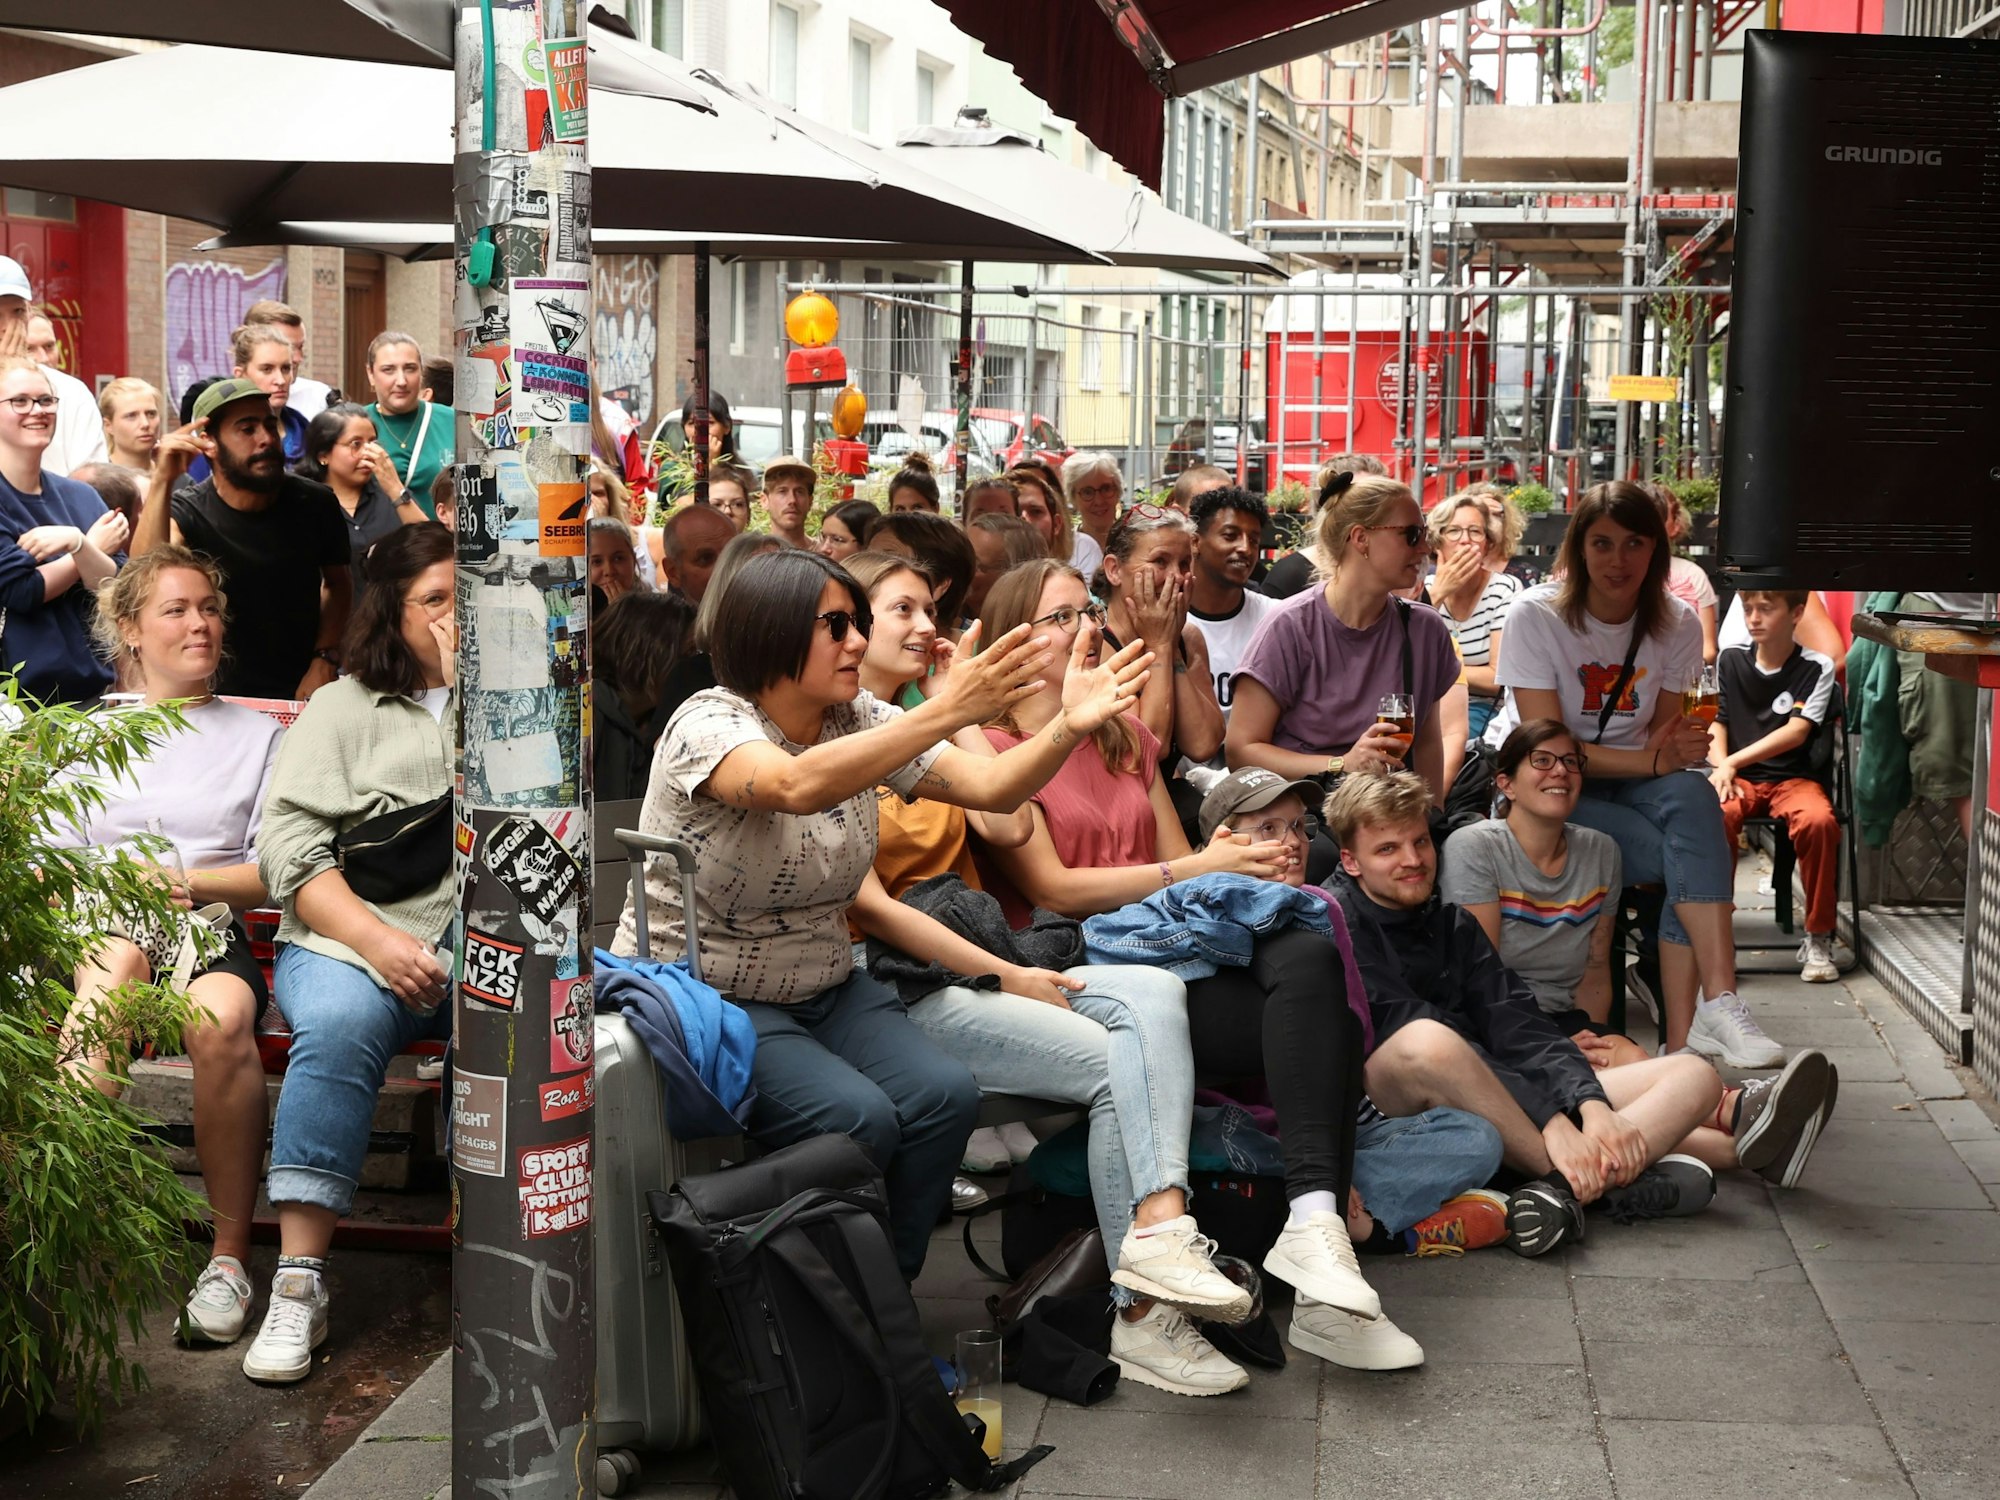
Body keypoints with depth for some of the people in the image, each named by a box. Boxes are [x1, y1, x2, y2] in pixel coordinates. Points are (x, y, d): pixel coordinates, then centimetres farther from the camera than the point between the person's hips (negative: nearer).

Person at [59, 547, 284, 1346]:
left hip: (212, 931, 0)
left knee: (222, 1019, -37)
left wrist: (190, 881, -7)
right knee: (121, 956, -40)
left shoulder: (258, 736, 22)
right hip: (99, 931, 0)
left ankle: (229, 1257, -28)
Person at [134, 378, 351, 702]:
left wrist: (325, 660, -1)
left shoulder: (315, 504, -3)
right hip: (219, 696, -2)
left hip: (304, 690, 2)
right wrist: (162, 481, -36)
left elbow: (338, 585, 12)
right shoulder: (185, 513, -11)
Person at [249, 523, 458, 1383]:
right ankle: (299, 1281, -31)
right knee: (340, 1024, -35)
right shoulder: (343, 706, 18)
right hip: (350, 935, 0)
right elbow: (289, 845, 5)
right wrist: (376, 938, -10)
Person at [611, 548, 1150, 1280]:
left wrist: (1072, 724, -26)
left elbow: (992, 786, -7)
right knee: (857, 1117, -28)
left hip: (823, 989, 6)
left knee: (945, 1096, -18)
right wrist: (947, 712, -46)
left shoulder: (860, 719, 2)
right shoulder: (710, 725, -18)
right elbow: (798, 786, -40)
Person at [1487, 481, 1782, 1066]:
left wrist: (1675, 746, -22)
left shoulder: (1677, 625, 1)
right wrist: (1653, 760, -26)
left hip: (1627, 778, 4)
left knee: (1693, 796, -32)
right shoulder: (1534, 616, -12)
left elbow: (1663, 737, 3)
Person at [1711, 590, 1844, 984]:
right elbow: (1715, 722, 9)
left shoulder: (1816, 668, 3)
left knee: (1819, 820, -35)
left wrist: (1733, 761, -15)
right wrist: (1721, 766, -12)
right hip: (1739, 779, 1)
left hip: (1793, 778, -1)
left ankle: (1818, 939, -19)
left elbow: (1796, 732, -7)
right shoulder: (1730, 660, 12)